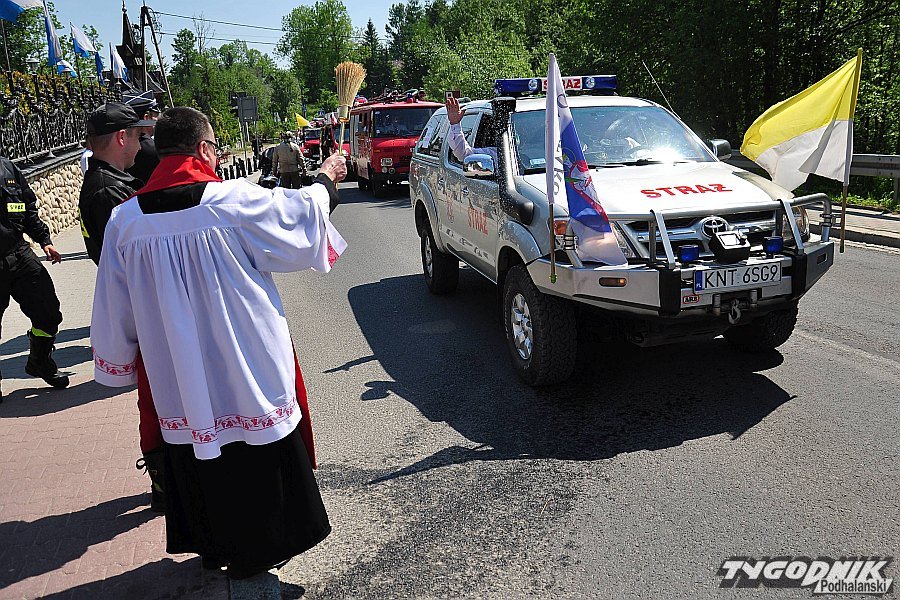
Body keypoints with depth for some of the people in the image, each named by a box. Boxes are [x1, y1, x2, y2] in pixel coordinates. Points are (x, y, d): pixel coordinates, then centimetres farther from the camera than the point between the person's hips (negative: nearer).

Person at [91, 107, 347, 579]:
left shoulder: (124, 221, -5)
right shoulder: (234, 200, -18)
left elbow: (114, 312, 3)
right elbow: (303, 212, -4)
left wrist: (119, 364, 18)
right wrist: (326, 179, 16)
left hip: (177, 379, 4)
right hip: (248, 366, -3)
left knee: (197, 451, 21)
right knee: (258, 452, 15)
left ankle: (213, 545, 39)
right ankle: (258, 548, 33)